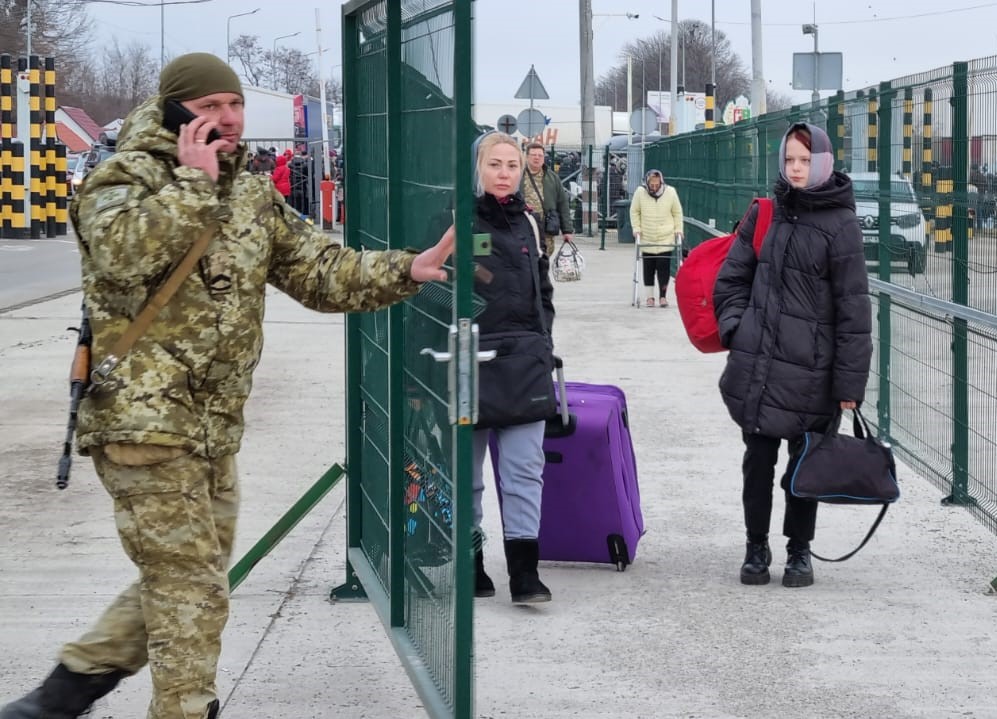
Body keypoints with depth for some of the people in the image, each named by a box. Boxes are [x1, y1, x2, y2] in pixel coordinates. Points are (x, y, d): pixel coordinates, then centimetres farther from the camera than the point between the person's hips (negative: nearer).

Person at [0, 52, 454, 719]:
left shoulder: (253, 194, 15)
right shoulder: (125, 178, -7)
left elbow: (321, 271, 11)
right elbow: (123, 254, -28)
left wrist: (406, 269, -3)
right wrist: (193, 181, -22)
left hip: (214, 426, 8)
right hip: (143, 416, -8)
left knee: (180, 581, 17)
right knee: (192, 589, -7)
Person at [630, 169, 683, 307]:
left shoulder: (670, 192, -5)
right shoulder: (640, 192, -7)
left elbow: (677, 213, 6)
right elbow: (634, 212, 5)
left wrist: (678, 230, 2)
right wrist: (636, 229, -1)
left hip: (666, 238, -1)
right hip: (647, 239, 1)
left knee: (664, 267, -5)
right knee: (648, 268, 4)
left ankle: (663, 296, 4)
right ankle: (650, 296, 14)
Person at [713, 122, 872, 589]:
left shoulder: (840, 225, -6)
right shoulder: (765, 214, 8)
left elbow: (853, 306, -8)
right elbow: (731, 277, 18)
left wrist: (850, 381, -11)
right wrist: (735, 325, 2)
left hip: (810, 371, -3)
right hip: (757, 366, 3)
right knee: (758, 460, 8)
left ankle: (799, 551, 22)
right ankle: (756, 549, 21)